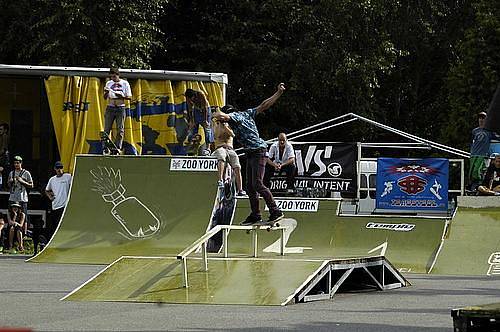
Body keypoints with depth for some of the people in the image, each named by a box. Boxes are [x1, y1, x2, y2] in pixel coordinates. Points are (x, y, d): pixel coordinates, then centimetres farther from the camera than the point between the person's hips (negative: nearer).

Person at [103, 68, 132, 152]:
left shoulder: (125, 83, 2)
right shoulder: (109, 83, 10)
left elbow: (129, 97, 0)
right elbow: (105, 97, 13)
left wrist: (121, 96, -17)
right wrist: (106, 93, -9)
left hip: (120, 108, -2)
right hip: (110, 107, 2)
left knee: (120, 129, -2)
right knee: (107, 129, -3)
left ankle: (118, 148, 1)